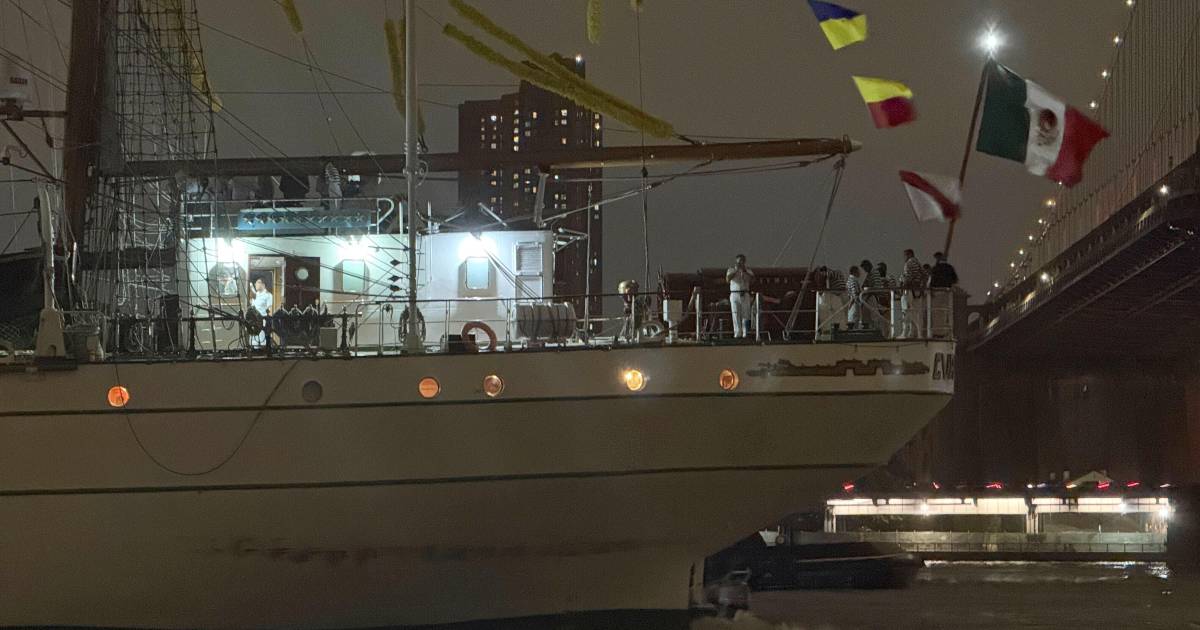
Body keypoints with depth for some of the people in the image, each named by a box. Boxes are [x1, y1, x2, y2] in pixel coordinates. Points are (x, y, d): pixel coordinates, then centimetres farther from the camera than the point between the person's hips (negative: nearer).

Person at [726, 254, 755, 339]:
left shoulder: (748, 271, 14)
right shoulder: (731, 270, 10)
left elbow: (752, 279, -5)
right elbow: (728, 278, -11)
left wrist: (745, 272, -14)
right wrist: (736, 270, -16)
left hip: (745, 295, 1)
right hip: (734, 294, -1)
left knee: (746, 315, -5)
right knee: (736, 315, -6)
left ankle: (745, 334, -6)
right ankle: (737, 334, -6)